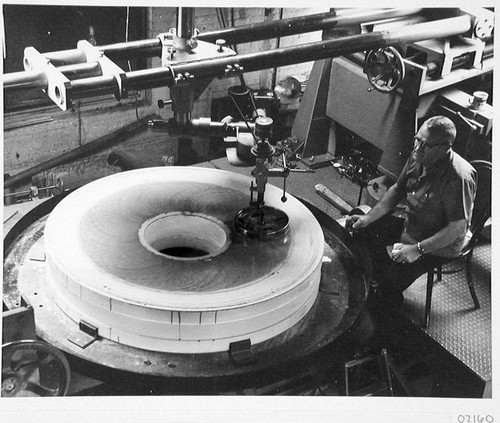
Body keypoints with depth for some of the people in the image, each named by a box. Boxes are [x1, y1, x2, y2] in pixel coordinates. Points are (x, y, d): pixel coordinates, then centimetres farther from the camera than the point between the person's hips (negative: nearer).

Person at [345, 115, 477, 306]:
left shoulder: (458, 178, -32)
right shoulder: (417, 157, -9)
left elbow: (458, 228, -28)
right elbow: (397, 190, 6)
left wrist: (418, 249, -31)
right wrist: (368, 218, -4)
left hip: (439, 244, -8)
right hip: (410, 225, 8)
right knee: (360, 228, 4)